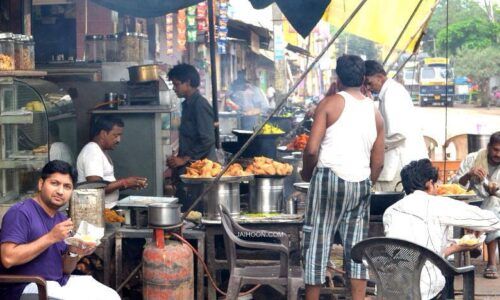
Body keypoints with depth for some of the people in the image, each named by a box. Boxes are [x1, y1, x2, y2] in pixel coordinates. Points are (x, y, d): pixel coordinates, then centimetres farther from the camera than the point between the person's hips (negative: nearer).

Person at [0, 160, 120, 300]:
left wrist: (74, 253, -8)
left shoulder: (62, 219, 12)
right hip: (27, 287, -8)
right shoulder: (20, 213, -12)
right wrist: (51, 237, -23)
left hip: (60, 283, 8)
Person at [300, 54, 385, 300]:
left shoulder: (330, 103, -4)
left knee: (318, 243, 3)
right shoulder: (375, 112, 10)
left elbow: (312, 149, -11)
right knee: (356, 247, 8)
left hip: (329, 178, -4)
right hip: (360, 183, 4)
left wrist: (307, 173, 6)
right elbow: (378, 162, 11)